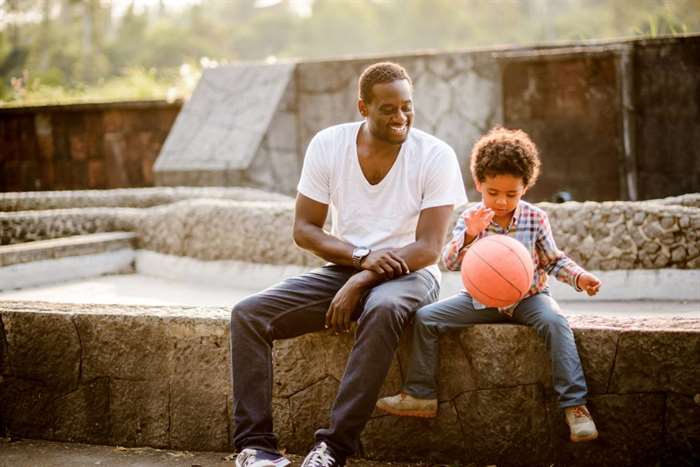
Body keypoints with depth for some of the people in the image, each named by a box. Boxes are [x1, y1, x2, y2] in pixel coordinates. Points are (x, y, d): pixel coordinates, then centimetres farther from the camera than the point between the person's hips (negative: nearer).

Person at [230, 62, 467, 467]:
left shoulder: (436, 156, -10)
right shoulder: (328, 145, -2)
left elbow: (429, 248, -15)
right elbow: (304, 229, 0)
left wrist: (361, 281, -24)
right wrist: (363, 257, -17)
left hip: (409, 273, -3)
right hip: (343, 268, 4)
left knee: (383, 309, -40)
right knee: (248, 314, -17)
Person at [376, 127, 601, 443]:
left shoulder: (535, 219, -5)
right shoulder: (471, 218, -5)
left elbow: (554, 261, 4)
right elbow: (449, 263, -14)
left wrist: (579, 277, -15)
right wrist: (468, 235, -32)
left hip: (527, 296, -2)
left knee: (554, 321, -32)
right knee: (425, 318, -11)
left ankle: (574, 405, -29)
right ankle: (421, 396, -1)